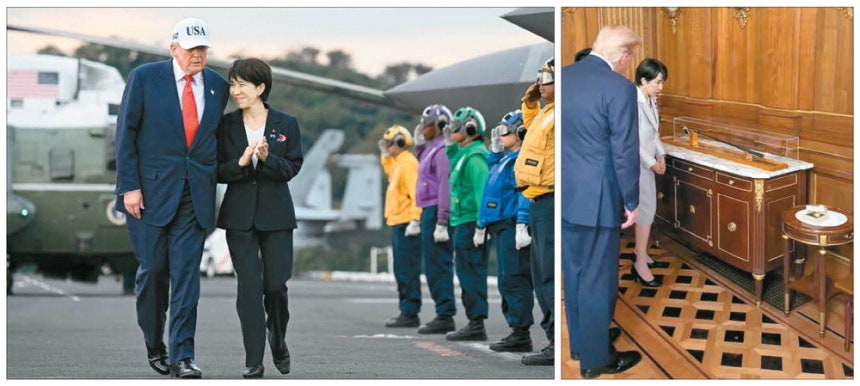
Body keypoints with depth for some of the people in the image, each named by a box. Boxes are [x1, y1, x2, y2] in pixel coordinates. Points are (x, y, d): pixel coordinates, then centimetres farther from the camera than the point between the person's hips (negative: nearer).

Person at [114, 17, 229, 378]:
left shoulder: (217, 86, 7)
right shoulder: (144, 77, -2)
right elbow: (126, 133, -3)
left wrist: (212, 182, 7)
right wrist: (129, 186, -9)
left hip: (195, 195, 2)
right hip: (151, 190, -2)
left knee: (186, 274, -5)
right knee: (153, 270, 5)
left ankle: (182, 356, -6)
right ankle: (154, 346, 23)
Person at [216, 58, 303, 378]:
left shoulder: (286, 124, 1)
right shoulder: (226, 125, 3)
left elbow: (293, 168, -2)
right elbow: (218, 172, 1)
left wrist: (268, 158, -20)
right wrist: (240, 163, -18)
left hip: (276, 215, 0)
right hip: (240, 215, 0)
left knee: (276, 285, -1)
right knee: (248, 287, -4)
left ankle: (279, 343, 28)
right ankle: (254, 361, 2)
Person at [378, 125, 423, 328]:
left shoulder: (408, 163, -13)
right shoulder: (398, 163, 18)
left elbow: (416, 193, -21)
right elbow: (391, 173, 41)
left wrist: (415, 220, -26)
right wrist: (385, 156, 28)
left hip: (406, 225, -11)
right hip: (399, 224, 11)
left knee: (407, 271, -10)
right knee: (402, 271, 14)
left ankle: (410, 313, -10)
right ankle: (406, 311, 18)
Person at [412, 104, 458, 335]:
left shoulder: (442, 150, -14)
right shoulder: (431, 149, 18)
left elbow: (445, 188, -20)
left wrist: (441, 223, -23)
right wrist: (418, 143, 21)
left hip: (437, 212, -10)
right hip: (430, 212, 10)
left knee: (437, 265, -10)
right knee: (434, 266, 12)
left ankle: (445, 315, -10)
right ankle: (444, 315, 15)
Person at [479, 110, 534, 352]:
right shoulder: (504, 159, 19)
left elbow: (525, 193, -18)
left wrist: (522, 225, -24)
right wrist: (494, 149, 25)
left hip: (512, 225, -10)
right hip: (500, 227, 10)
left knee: (513, 280, -11)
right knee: (508, 281, 12)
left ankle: (521, 334, -10)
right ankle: (517, 332, 16)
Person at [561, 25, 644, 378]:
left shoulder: (564, 77, 3)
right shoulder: (619, 88, -19)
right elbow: (625, 152, -17)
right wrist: (631, 202, -6)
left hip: (565, 193, 7)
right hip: (596, 198, -7)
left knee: (574, 274, 20)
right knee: (598, 281, 5)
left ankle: (579, 344, 33)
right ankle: (595, 359, 14)